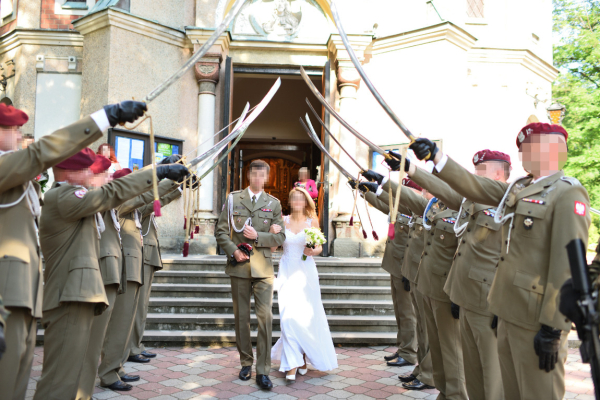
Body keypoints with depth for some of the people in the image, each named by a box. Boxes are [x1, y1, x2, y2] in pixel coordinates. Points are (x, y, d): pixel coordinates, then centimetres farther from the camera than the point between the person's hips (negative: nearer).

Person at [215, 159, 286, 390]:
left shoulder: (273, 203, 8)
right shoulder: (233, 199, 7)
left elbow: (280, 237, 4)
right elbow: (221, 231, 4)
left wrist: (258, 236, -11)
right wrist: (233, 250, -10)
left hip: (263, 267, 0)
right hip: (239, 265, 1)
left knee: (265, 317, -7)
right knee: (241, 317, 9)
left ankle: (262, 371, 1)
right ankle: (246, 363, 24)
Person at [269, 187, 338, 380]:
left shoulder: (312, 222, 3)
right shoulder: (283, 220, 4)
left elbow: (319, 248, 8)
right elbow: (272, 247, 1)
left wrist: (312, 251, -14)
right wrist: (272, 233, -18)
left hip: (306, 272, 0)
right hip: (287, 272, 0)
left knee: (307, 316, 5)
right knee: (288, 316, -8)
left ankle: (303, 356, 30)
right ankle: (292, 364, 1)